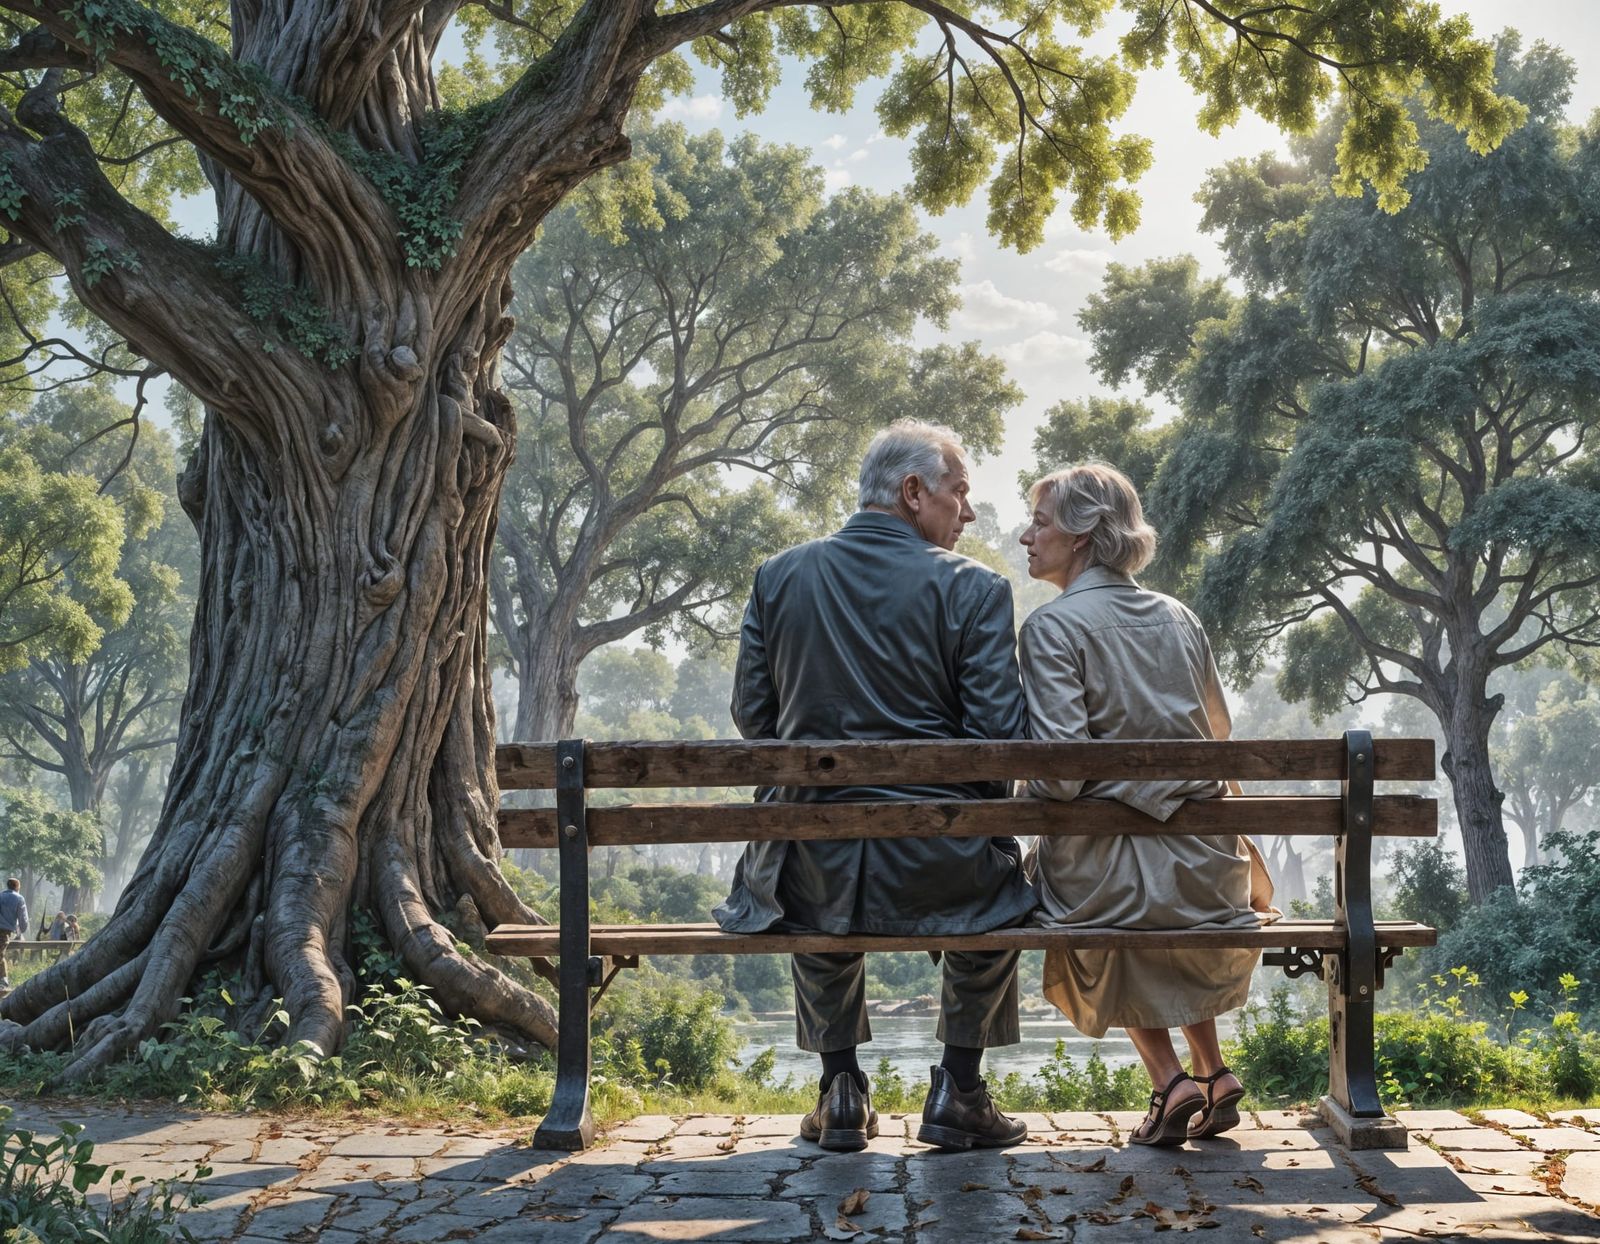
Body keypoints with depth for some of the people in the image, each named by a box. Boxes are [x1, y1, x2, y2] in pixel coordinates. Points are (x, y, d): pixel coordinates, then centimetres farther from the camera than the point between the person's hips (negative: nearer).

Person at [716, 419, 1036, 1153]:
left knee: (811, 898, 39)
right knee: (1004, 890, 32)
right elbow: (1000, 734, -10)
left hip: (812, 870, 3)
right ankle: (957, 1091, 26)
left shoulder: (779, 577, 2)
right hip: (936, 865, -2)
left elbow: (751, 716, 6)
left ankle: (841, 1092, 32)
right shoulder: (973, 588, -7)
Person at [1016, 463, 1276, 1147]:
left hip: (1108, 873, -5)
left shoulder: (1052, 625, -11)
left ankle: (1170, 1080, 16)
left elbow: (1059, 766, -19)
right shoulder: (1180, 617, 8)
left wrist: (1028, 796, 2)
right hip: (1206, 871, 5)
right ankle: (1213, 1073, 31)